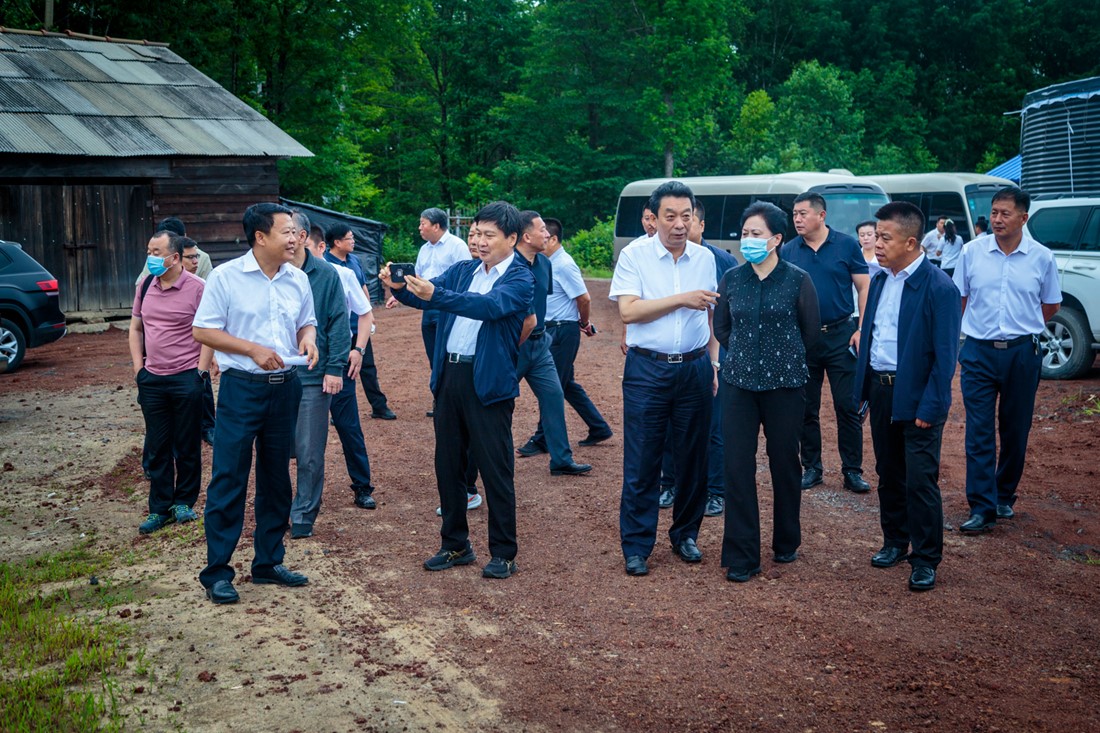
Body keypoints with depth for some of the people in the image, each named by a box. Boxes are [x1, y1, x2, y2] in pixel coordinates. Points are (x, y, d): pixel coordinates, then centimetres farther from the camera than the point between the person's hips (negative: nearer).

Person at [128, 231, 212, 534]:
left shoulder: (197, 288, -9)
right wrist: (138, 367, 8)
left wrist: (200, 371, -12)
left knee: (187, 446, 6)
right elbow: (135, 328, 16)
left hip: (186, 378, -5)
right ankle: (159, 509, 16)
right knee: (157, 447, 9)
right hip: (152, 379, 5)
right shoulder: (145, 287, 7)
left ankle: (184, 502, 20)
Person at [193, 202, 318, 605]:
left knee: (276, 478, 12)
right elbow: (202, 331, -8)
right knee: (228, 479, -3)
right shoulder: (225, 277, -8)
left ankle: (269, 561, 25)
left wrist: (307, 339, -5)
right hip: (242, 388, -5)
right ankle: (217, 572, 6)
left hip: (285, 388, 5)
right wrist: (253, 349, -17)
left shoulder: (298, 279, 7)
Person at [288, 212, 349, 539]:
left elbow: (339, 324, -2)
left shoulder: (326, 275, -3)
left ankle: (303, 516, 16)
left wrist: (335, 368, -9)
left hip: (313, 377, -2)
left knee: (310, 453, 3)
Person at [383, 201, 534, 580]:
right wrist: (400, 287, -20)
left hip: (489, 382, -6)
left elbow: (490, 306, -24)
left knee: (496, 470, 0)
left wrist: (435, 295, -36)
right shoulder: (461, 270, 14)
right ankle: (455, 545, 26)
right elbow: (425, 296, 3)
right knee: (448, 465, 12)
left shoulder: (521, 279, -5)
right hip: (448, 377, 6)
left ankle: (503, 553, 12)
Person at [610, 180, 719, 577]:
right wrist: (682, 299, -17)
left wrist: (714, 362, 6)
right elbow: (628, 310, -15)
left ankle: (685, 535, 27)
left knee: (693, 458, 10)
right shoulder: (634, 255, -4)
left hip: (694, 369, 4)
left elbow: (712, 316, 14)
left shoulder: (705, 258, 8)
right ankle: (637, 547, 11)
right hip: (647, 369, -3)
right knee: (641, 462, 0)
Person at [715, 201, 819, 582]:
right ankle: (741, 556, 6)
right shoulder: (731, 279, 4)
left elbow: (811, 331, 5)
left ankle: (786, 543, 30)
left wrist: (781, 354, 12)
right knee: (737, 467, -2)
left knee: (784, 464, 9)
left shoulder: (797, 280, -4)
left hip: (784, 385, -2)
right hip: (739, 383, 2)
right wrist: (747, 352, 10)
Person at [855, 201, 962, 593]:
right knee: (889, 474, 17)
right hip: (880, 389, 7)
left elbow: (945, 355, -16)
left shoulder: (939, 288, -15)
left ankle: (925, 559, 12)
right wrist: (863, 387, 9)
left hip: (917, 398, -7)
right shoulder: (880, 280, 7)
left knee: (920, 480, -1)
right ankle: (895, 541, 32)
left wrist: (929, 408, -18)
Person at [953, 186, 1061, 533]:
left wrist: (1022, 327, 7)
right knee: (979, 433, -3)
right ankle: (982, 507, 0)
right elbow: (958, 299, 8)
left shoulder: (1041, 257, -1)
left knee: (1015, 431, 11)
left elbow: (1051, 305, 11)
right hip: (979, 351, -1)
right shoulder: (973, 251, -1)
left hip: (1022, 353, 1)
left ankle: (1005, 497, 27)